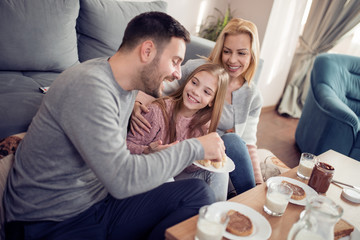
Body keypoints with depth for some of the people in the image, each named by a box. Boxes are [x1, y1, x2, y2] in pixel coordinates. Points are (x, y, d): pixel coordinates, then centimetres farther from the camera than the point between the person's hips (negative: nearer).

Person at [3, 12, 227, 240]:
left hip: (101, 199, 8)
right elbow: (122, 179, -29)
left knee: (200, 193, -7)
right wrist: (195, 148, -20)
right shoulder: (88, 87, -23)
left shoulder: (129, 84, 4)